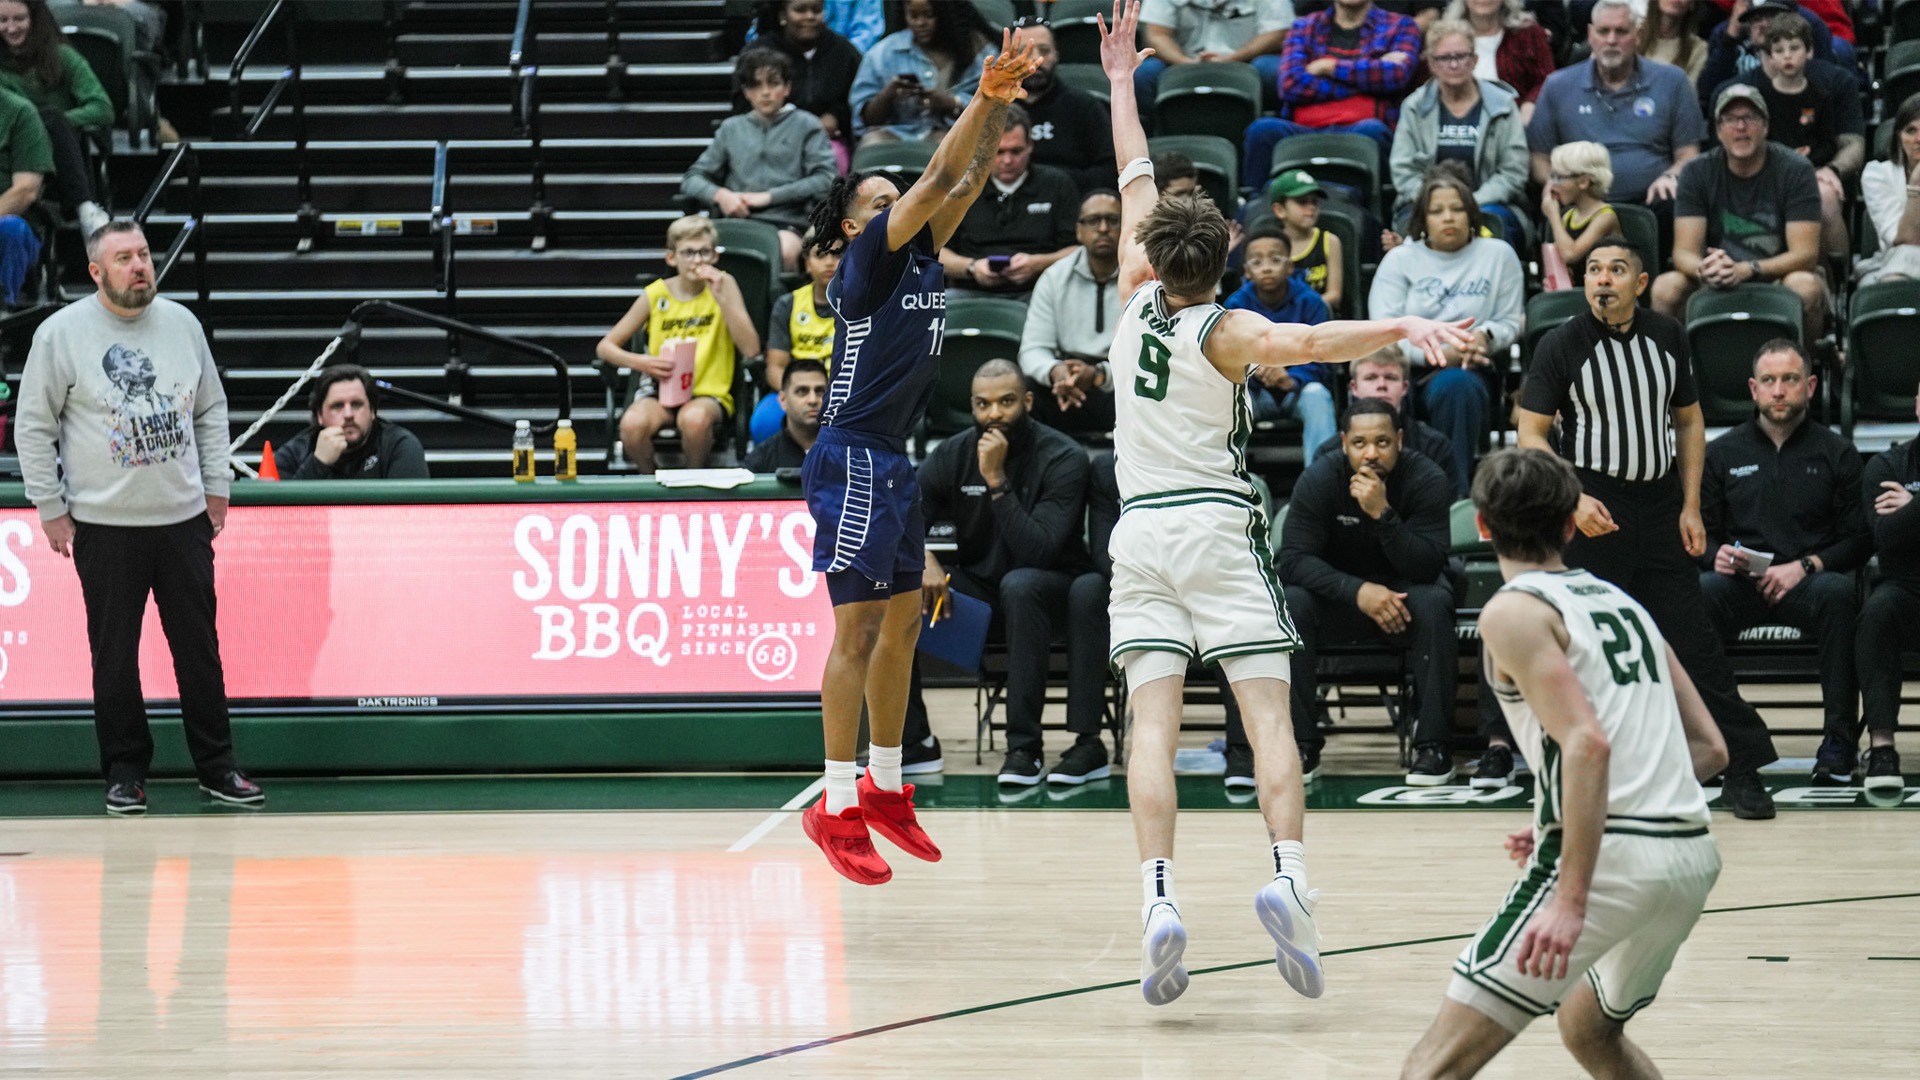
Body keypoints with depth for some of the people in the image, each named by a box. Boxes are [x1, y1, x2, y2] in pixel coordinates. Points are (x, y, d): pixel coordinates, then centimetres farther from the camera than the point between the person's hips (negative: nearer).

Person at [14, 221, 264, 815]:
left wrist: (216, 487, 11)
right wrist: (51, 508, -4)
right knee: (115, 654, 1)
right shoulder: (62, 333, -4)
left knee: (199, 646, 7)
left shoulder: (181, 324, 8)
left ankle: (216, 766, 15)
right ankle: (125, 772, 11)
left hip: (184, 519, 3)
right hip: (103, 525, -3)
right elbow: (34, 426, -1)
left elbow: (211, 410, 17)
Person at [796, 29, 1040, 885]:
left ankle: (884, 790, 22)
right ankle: (836, 807, -8)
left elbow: (964, 183, 11)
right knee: (859, 629, -10)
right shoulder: (865, 260, -9)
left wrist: (999, 106, -1)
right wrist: (983, 98, -17)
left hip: (892, 462, 9)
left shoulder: (918, 256, 12)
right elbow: (937, 180, -17)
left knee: (901, 625, 13)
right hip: (852, 461, -9)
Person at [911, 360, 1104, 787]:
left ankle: (1025, 747, -34)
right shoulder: (954, 455, -2)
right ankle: (911, 737, -10)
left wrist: (997, 480, -29)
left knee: (1019, 584, -38)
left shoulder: (1063, 459, -14)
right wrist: (923, 560, -25)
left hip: (1050, 595, -4)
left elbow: (1038, 551, -24)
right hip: (978, 589, 4)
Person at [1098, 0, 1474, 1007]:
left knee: (1153, 720, -5)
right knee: (1268, 715, -6)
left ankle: (1158, 896, -20)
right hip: (1219, 528, -3)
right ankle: (1287, 876, -25)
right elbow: (1308, 340, -25)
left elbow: (1135, 182, 18)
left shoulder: (1138, 300, 6)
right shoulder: (1223, 331, -4)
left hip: (1140, 532, 3)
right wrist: (1403, 326, -36)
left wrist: (1120, 81, 29)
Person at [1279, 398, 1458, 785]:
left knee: (1434, 604, -33)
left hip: (1404, 594, -1)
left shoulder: (1426, 479, -18)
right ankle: (1300, 744, -21)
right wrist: (1357, 591, -36)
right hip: (1339, 591, 1)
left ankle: (1433, 745, -25)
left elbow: (1428, 567, -25)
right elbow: (1292, 559, -21)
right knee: (1290, 604, -29)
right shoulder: (1319, 479, -16)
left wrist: (1382, 513, -39)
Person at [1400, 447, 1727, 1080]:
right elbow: (1708, 749, 21)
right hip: (1694, 854, 8)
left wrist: (1571, 898, -22)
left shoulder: (1513, 611, -2)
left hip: (1611, 859, -8)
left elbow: (1588, 743, -16)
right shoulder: (1620, 601, 21)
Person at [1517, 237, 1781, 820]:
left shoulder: (1667, 336, 6)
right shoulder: (1562, 345, -5)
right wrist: (1574, 500, -15)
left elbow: (1689, 421, 14)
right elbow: (1531, 433, -3)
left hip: (1659, 504, 3)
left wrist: (1691, 508, 7)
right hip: (1592, 509, -3)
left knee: (1693, 637, 1)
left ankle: (1742, 767, 4)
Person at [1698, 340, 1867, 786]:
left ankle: (1839, 739, -31)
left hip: (1808, 584, -1)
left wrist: (1805, 566, -11)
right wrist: (1716, 555, -9)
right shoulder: (1722, 454, 16)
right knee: (1696, 593, -34)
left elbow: (1859, 539, 5)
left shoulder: (1836, 453, 12)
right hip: (1739, 582, 1)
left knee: (1839, 593, -37)